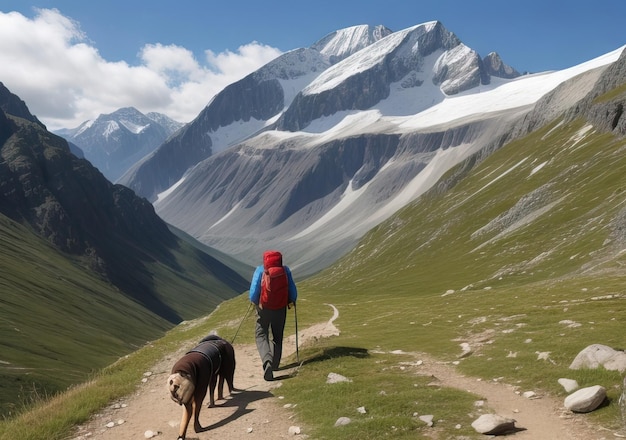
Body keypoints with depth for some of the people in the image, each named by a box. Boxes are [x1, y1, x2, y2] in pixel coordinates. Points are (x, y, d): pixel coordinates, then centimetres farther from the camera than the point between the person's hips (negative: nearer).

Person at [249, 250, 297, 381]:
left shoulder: (260, 270, -8)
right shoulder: (285, 270, -3)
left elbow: (254, 290, -11)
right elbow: (293, 291, 0)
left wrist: (254, 301, 9)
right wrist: (291, 301, 18)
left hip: (264, 308, -2)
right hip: (281, 308, 2)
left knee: (261, 334, 4)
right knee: (277, 337, 18)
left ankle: (267, 360, -20)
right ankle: (275, 364, 27)